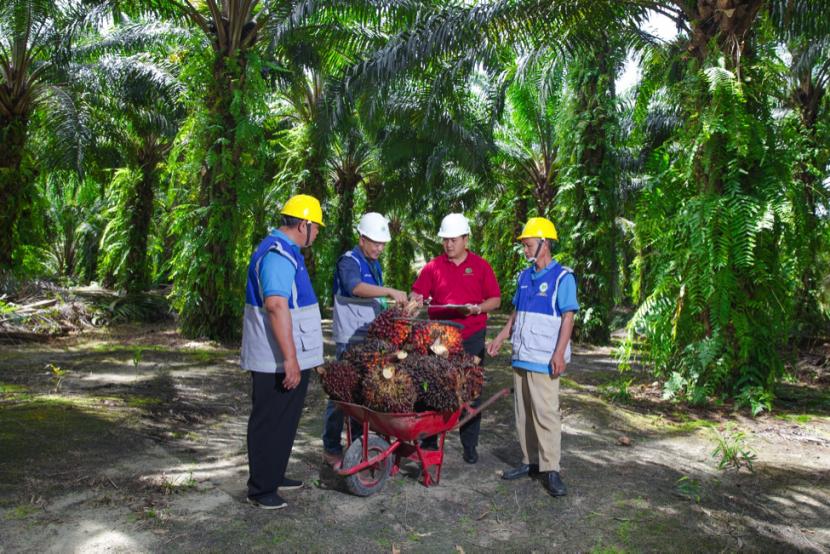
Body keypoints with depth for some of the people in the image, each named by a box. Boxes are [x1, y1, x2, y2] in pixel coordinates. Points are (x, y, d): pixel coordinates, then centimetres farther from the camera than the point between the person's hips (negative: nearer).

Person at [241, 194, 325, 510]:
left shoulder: (283, 251, 16)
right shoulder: (278, 254, -19)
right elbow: (276, 305, -29)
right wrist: (290, 358, -29)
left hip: (289, 359, 11)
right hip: (278, 362, -11)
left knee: (284, 421, 20)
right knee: (270, 423, 1)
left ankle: (273, 476, 34)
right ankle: (260, 489, 14)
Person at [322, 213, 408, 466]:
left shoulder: (375, 265, 17)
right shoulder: (349, 261, -11)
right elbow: (356, 287, -32)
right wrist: (390, 291, -39)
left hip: (370, 338, 8)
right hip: (350, 339, -8)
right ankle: (331, 448, 6)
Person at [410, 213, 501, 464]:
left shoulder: (481, 266, 3)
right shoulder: (433, 266, 5)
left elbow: (496, 300, 3)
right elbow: (417, 294, 2)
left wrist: (477, 309, -14)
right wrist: (414, 301, -20)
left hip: (472, 338, 0)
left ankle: (470, 446, 18)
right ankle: (429, 441, 19)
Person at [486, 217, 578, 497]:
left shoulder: (562, 277, -6)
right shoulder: (524, 276, 14)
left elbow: (568, 317, -11)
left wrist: (559, 353, -18)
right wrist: (500, 338, 15)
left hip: (543, 359, -7)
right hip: (520, 356, 7)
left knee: (546, 412, -6)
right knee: (523, 412, 11)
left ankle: (551, 469, 2)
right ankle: (530, 461, 21)